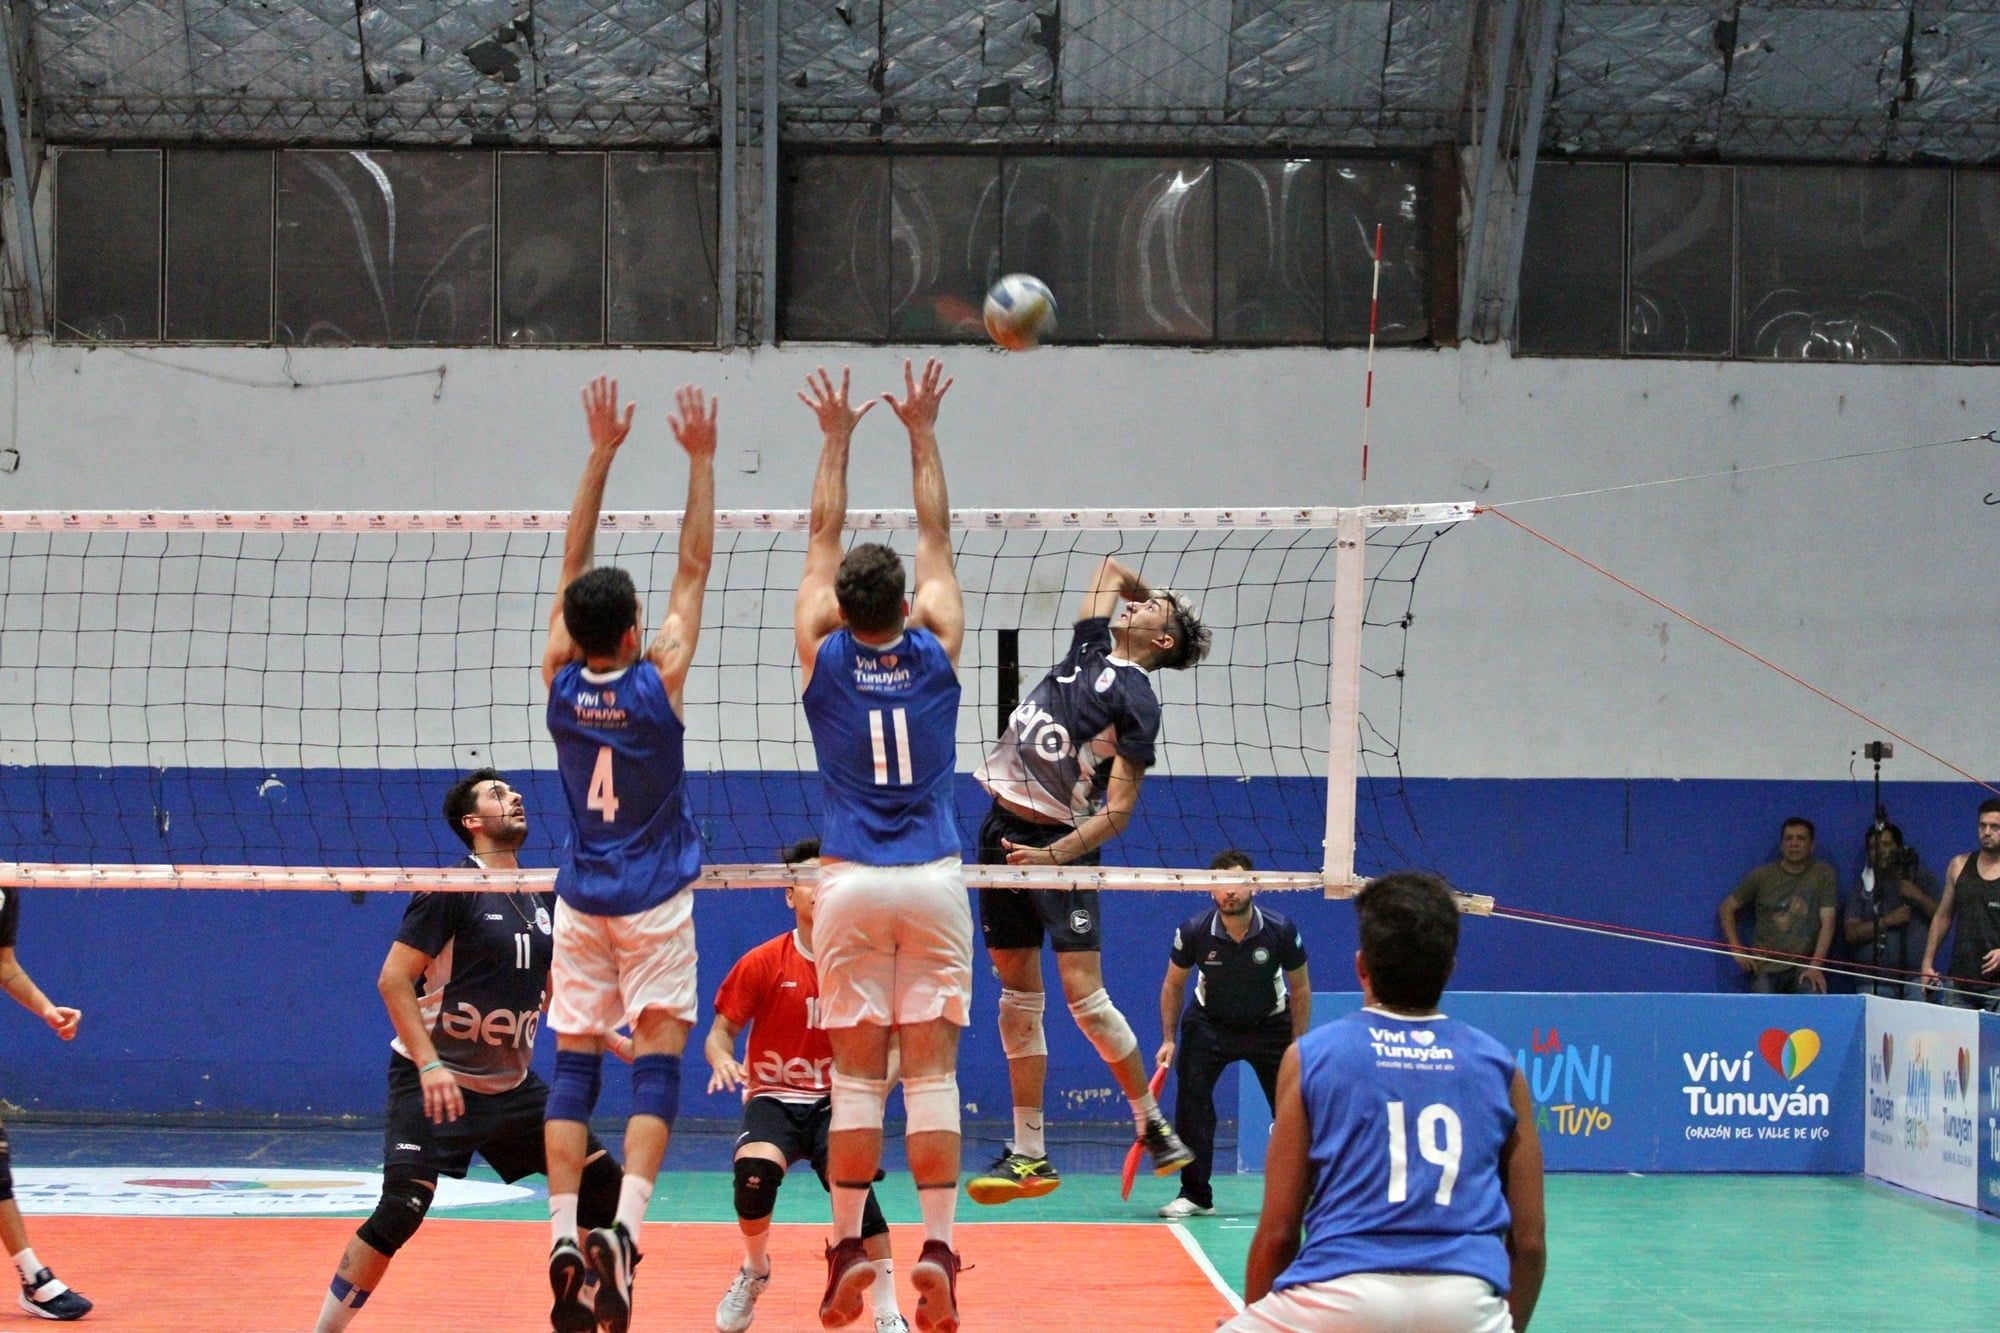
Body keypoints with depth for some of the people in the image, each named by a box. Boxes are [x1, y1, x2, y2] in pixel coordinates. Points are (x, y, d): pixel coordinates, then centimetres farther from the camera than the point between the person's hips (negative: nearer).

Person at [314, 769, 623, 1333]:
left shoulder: (543, 898, 9)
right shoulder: (453, 890, -12)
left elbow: (553, 990, 20)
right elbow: (393, 978, -15)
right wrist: (429, 1065, -23)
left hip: (512, 1085, 7)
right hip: (435, 1081, -7)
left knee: (602, 1180, 3)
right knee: (402, 1208, -21)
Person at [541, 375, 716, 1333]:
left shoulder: (560, 681, -7)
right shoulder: (658, 682, -13)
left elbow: (573, 564, 1)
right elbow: (695, 567, -7)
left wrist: (601, 454, 3)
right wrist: (701, 460, -3)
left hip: (582, 901, 3)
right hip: (656, 901, -3)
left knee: (574, 1066, 5)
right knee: (657, 1064, -3)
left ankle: (565, 1240, -4)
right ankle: (622, 1229, -21)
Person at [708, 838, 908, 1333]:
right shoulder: (762, 963, -3)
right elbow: (720, 1032, 1)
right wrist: (722, 1059, -22)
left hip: (834, 1102, 0)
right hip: (772, 1097, 0)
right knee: (755, 1172, -31)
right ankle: (754, 1272, 2)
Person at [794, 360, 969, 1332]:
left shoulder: (824, 657, -2)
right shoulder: (935, 649, -2)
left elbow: (822, 539, 9)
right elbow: (936, 535, 10)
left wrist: (836, 440, 17)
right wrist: (921, 432, 16)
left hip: (851, 885, 0)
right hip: (933, 882, 0)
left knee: (856, 1074, 3)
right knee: (931, 1071, -2)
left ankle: (847, 1250, 2)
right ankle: (937, 1249, -9)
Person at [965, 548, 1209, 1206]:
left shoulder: (1137, 701, -7)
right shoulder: (1089, 646, 12)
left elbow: (1118, 810, -12)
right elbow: (1111, 568, 30)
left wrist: (1056, 855, -21)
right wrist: (1161, 596, 37)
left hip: (1060, 844, -7)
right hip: (1003, 832, 7)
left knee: (1084, 996, -11)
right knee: (1018, 997, 6)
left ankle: (1154, 1126, 7)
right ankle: (1029, 1156, 9)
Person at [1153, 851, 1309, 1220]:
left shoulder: (1281, 931, -21)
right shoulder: (1193, 931, -20)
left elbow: (1300, 989, -7)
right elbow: (1174, 984, -2)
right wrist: (1168, 1040, -6)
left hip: (1270, 1024, 0)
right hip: (1209, 1024, 0)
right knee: (1191, 1101, -14)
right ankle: (1195, 1196, -6)